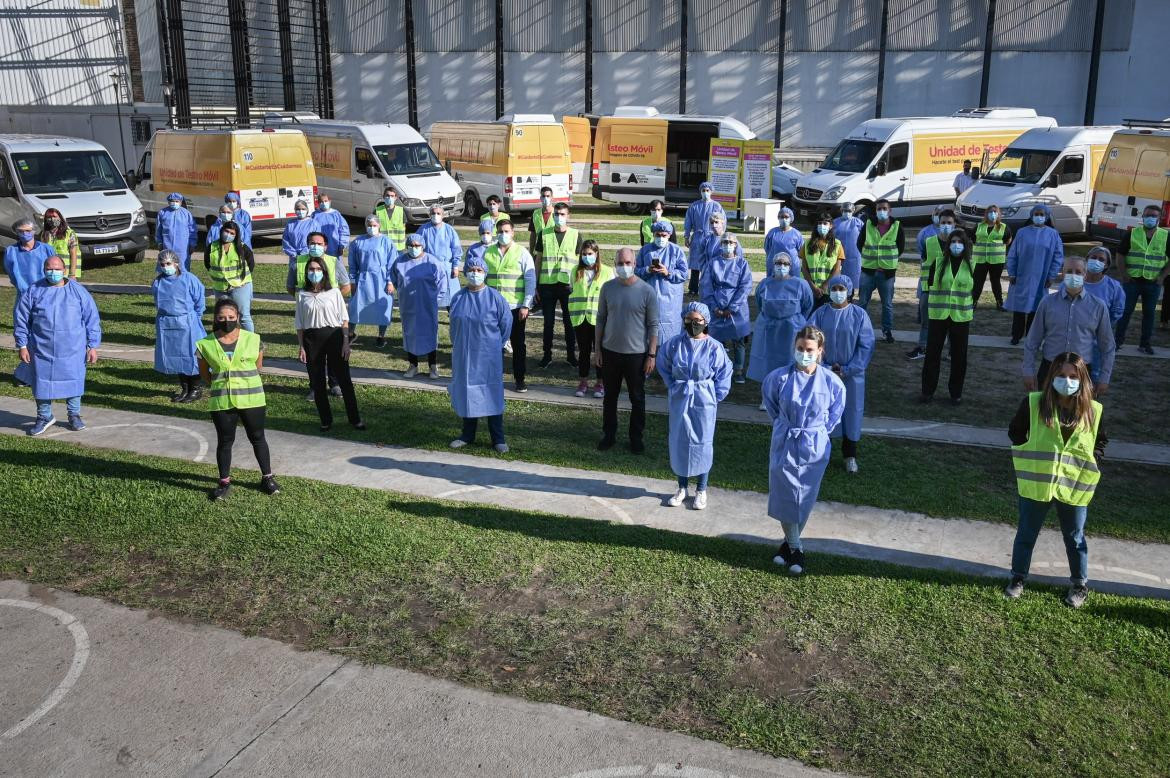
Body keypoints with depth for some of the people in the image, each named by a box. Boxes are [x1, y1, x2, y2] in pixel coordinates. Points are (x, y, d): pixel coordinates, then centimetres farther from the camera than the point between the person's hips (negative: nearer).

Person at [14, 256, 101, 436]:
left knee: (73, 381, 7)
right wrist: (22, 345, 1)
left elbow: (92, 320, 3)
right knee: (42, 382, 8)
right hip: (42, 349, 1)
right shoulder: (33, 292, 1)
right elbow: (20, 320, 5)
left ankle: (74, 415, 25)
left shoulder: (78, 291, 1)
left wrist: (93, 346, -1)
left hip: (72, 349, 0)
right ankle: (44, 416, 25)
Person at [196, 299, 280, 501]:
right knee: (225, 441, 10)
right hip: (221, 401, 0)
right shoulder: (206, 345, -3)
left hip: (251, 398, 0)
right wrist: (218, 385, 7)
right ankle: (224, 482, 22)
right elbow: (204, 372, 9)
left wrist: (245, 382, 11)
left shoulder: (253, 340, -4)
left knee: (257, 438, 11)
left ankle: (267, 477, 23)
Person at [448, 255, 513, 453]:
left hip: (489, 356, -3)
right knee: (466, 393, 11)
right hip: (463, 355, 3)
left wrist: (496, 345, 3)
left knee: (491, 394, 2)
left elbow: (506, 323, -1)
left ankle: (498, 439, 10)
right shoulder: (458, 298, 2)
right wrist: (457, 346, 14)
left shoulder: (495, 298, -8)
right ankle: (468, 434, 25)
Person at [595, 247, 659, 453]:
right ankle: (609, 434, 28)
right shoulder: (607, 288, -2)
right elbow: (601, 319, 6)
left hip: (637, 353, -2)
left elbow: (653, 326, -5)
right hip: (610, 351, 2)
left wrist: (651, 355, -8)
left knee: (637, 398, 10)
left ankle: (636, 437, 25)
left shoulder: (647, 291, -10)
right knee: (610, 396, 14)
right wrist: (597, 349, 4)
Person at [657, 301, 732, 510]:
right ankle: (682, 488, 24)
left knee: (702, 444, 5)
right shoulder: (675, 344, -4)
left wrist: (715, 397, -4)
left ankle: (701, 490, 20)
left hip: (704, 403, -2)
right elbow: (662, 364, 12)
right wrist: (672, 386, 6)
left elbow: (724, 374, 0)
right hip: (679, 401, 2)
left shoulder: (714, 347, -10)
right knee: (679, 442, 9)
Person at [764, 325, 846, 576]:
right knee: (784, 496, 4)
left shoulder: (832, 382, -10)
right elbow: (770, 405, 11)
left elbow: (835, 415, 8)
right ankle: (794, 547, 21)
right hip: (784, 445, 0)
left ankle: (790, 543, 29)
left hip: (814, 449, 0)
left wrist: (818, 432, 6)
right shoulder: (779, 377, -11)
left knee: (805, 498, 9)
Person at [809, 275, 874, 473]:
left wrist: (848, 370, -13)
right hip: (824, 373, 1)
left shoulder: (859, 315, -6)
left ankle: (850, 455, 22)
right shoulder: (820, 313, -3)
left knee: (851, 411, 7)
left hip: (852, 374, -1)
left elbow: (866, 346, -7)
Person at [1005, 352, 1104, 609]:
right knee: (1026, 533, 12)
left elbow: (1102, 441, 12)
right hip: (1036, 483, -1)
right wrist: (1031, 456, -3)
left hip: (1074, 487, 1)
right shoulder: (1034, 403, -9)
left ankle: (1080, 585, 31)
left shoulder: (1093, 410, -4)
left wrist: (1090, 461, -2)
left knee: (1074, 538, 15)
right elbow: (1015, 432, 4)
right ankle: (1018, 578, 28)